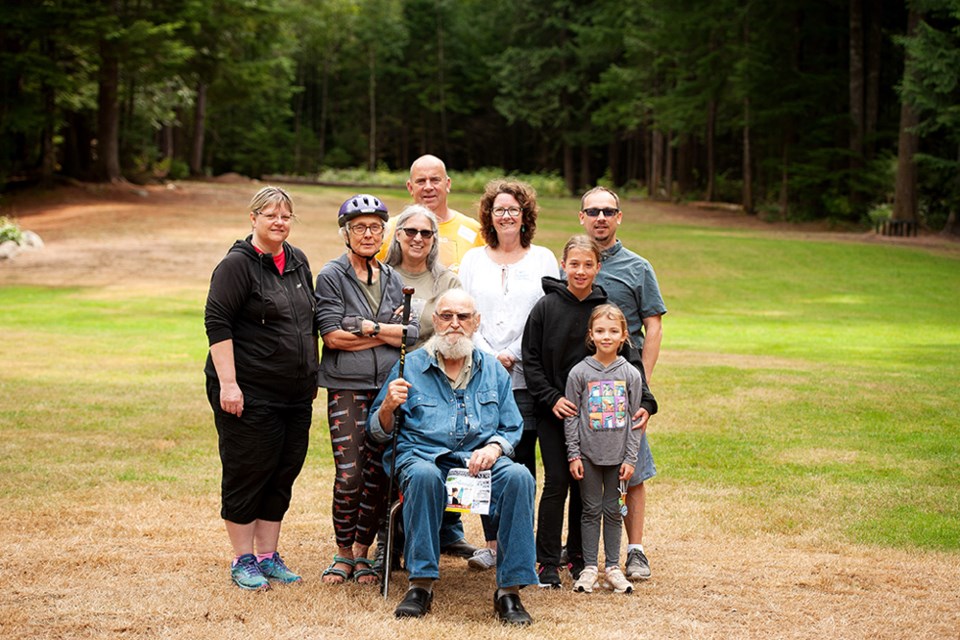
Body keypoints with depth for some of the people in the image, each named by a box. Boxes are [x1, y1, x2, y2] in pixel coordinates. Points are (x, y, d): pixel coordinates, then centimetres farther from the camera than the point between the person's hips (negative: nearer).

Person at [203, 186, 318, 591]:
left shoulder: (298, 262, 13)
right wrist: (227, 382, -20)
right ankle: (243, 561, 11)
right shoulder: (237, 264, -10)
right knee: (247, 474, 0)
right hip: (249, 394, -7)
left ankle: (269, 556, 21)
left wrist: (311, 376, 20)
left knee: (284, 474, 10)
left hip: (295, 392, 7)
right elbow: (217, 323, -14)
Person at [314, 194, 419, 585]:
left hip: (391, 387, 4)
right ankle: (343, 553, 7)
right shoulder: (331, 276, 1)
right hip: (347, 387, -4)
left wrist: (368, 327, -9)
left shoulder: (393, 279, 15)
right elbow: (332, 336, -9)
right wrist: (390, 332, -5)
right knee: (349, 475, -10)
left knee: (379, 475, 3)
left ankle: (362, 551, 18)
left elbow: (414, 333, 4)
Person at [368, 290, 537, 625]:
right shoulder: (411, 366, 10)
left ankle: (509, 589, -26)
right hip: (423, 455, -2)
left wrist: (494, 448, -5)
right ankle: (421, 582, -28)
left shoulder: (493, 369, 18)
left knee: (519, 477, -30)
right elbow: (378, 431, 10)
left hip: (480, 459, 2)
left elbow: (512, 429, 17)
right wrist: (388, 406, -12)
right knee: (424, 475, -38)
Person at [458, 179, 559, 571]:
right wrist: (490, 356, -6)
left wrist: (514, 355, -7)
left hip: (526, 376, -1)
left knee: (522, 460, -3)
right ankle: (491, 543, 5)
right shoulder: (473, 260, 14)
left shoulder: (543, 259, 10)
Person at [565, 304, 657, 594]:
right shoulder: (579, 372, -3)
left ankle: (612, 567, 16)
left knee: (613, 510, 8)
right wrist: (573, 455, -4)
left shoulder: (631, 374, 1)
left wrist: (630, 458, -2)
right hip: (588, 454, -1)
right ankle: (589, 567, 11)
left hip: (618, 455, 1)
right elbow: (571, 417, 0)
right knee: (591, 510, 4)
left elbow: (635, 420, 3)